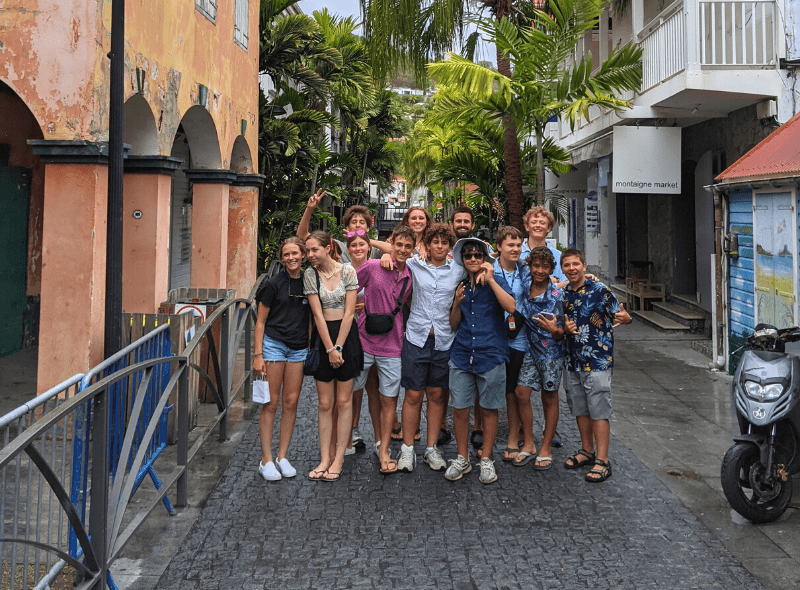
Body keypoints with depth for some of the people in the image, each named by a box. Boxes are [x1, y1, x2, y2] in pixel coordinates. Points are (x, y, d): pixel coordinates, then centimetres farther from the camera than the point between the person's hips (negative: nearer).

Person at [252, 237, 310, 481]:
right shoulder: (274, 284, -3)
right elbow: (260, 321, -2)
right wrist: (258, 355, -7)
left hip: (299, 348, 3)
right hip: (273, 344, -3)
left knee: (291, 402, 4)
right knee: (271, 403, -2)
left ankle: (282, 457, 14)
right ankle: (266, 460, 4)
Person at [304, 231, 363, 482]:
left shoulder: (347, 271, -4)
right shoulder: (310, 275, 1)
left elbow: (349, 313, -6)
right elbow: (318, 315, -3)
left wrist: (338, 347, -11)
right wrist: (329, 348, -9)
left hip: (347, 335, -2)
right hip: (323, 337, 2)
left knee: (344, 401, 2)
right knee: (325, 403, 3)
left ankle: (338, 459, 8)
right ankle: (325, 458, 9)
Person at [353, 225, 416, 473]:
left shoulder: (411, 277, 5)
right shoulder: (372, 267, -6)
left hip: (392, 347, 2)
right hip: (363, 341, -2)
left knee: (389, 399, 5)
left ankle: (383, 450, 16)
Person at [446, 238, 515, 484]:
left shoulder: (496, 281, 1)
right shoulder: (460, 285, 11)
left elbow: (511, 307, -18)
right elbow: (454, 325, 13)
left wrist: (490, 280, -17)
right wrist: (457, 303, -5)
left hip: (491, 354, -3)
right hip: (462, 355, 3)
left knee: (489, 409, 7)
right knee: (460, 409, 2)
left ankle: (486, 459, 20)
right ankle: (462, 459, 18)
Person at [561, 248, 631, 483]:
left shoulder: (599, 290, -9)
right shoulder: (564, 294, 9)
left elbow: (624, 316, -9)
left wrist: (623, 317, -33)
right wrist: (565, 328, -3)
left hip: (597, 360, -6)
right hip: (573, 360, 6)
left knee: (599, 411, -4)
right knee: (580, 409, 14)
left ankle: (602, 461, 0)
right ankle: (587, 451, 29)